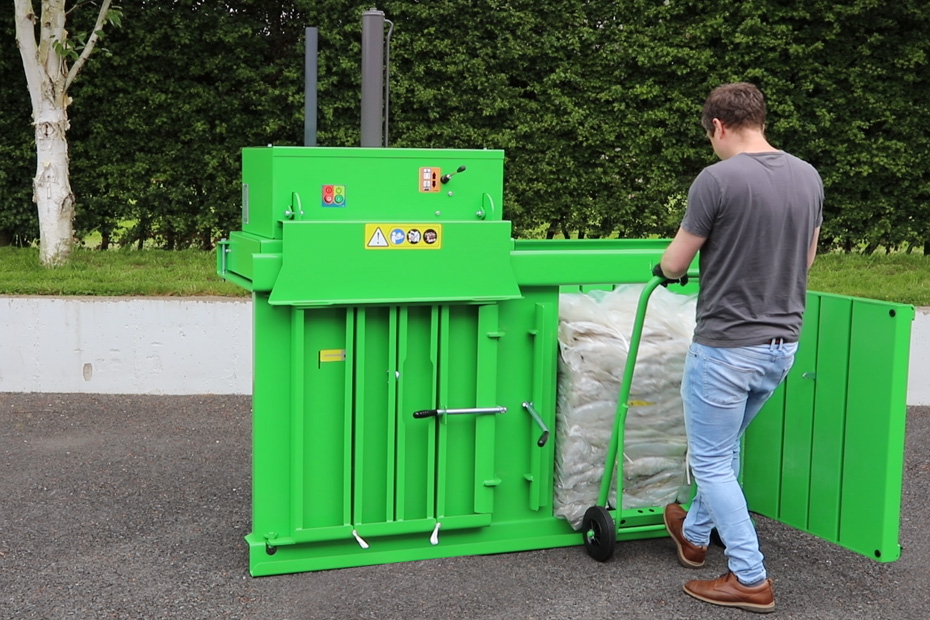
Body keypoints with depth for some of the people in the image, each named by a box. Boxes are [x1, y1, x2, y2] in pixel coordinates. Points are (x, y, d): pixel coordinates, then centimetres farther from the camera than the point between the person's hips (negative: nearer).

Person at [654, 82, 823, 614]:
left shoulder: (717, 180, -18)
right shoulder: (809, 177, 3)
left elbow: (673, 264, -8)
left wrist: (668, 269, 16)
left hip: (727, 346, -7)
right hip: (784, 343, 8)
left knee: (712, 461, 7)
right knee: (726, 446, 25)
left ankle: (750, 580, 11)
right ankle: (694, 534, 44)